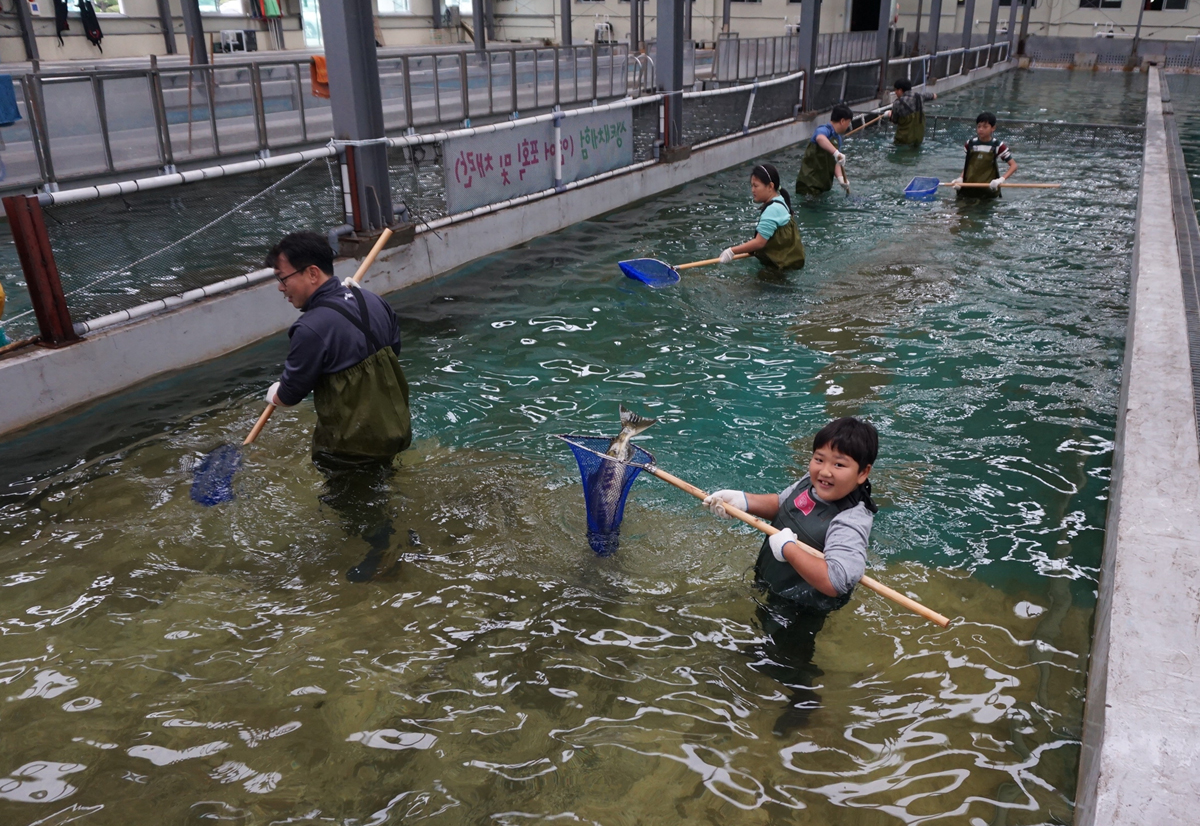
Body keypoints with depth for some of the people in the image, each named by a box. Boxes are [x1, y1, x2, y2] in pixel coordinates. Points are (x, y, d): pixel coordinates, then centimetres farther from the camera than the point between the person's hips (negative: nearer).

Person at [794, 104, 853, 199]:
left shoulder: (838, 138, 15)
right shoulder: (825, 130, -15)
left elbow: (835, 163, 8)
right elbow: (820, 138, -41)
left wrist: (841, 179, -11)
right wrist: (836, 152, -53)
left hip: (824, 185, 10)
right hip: (809, 186, -10)